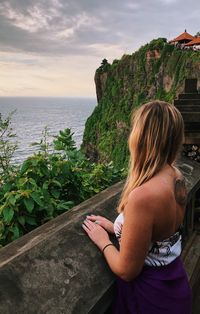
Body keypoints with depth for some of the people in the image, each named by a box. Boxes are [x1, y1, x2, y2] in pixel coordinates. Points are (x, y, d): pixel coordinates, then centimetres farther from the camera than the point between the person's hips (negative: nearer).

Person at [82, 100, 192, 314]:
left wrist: (103, 241, -7)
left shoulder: (143, 196, -35)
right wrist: (114, 227, 6)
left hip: (151, 296, -7)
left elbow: (127, 271, -23)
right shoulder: (177, 177, -9)